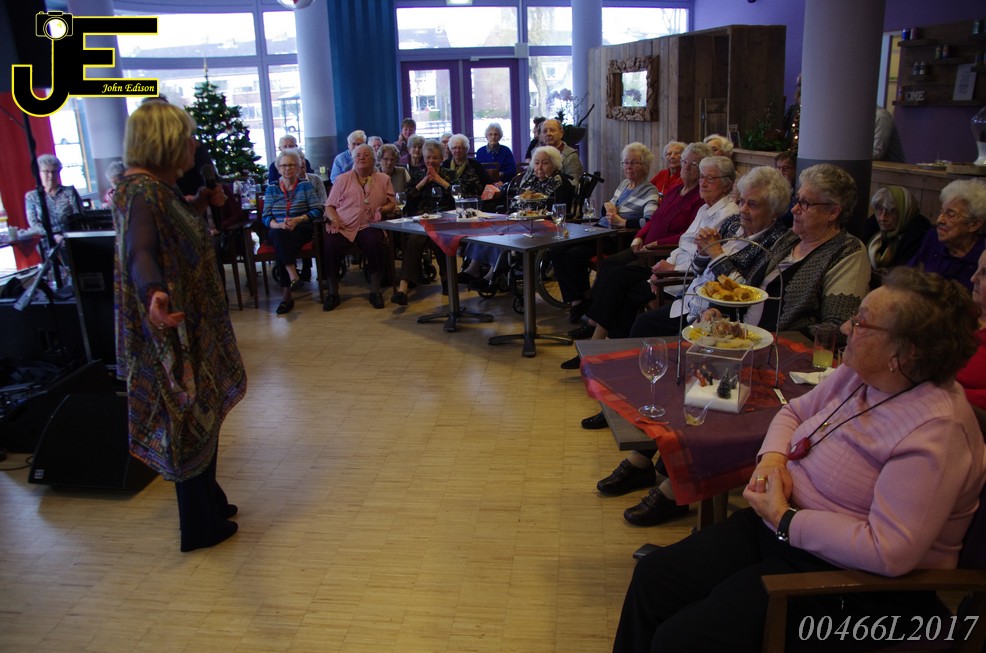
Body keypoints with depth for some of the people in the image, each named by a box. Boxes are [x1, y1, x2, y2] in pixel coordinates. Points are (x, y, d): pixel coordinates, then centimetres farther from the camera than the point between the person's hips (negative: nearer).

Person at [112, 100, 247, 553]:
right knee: (190, 422, 3)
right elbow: (139, 250, -39)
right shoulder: (140, 192, -21)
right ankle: (199, 527, 19)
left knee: (202, 415, 20)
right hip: (173, 329, -10)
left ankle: (209, 502, 38)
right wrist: (153, 293, -58)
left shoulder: (160, 187, 9)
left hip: (193, 325, 10)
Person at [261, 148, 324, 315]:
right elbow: (265, 217, 5)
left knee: (282, 240, -34)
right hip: (277, 232, 1)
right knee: (279, 235, -36)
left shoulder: (306, 185, 11)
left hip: (301, 230, -1)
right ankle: (293, 275, -42)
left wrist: (297, 220, -17)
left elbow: (318, 210, -1)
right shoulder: (272, 188, 16)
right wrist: (279, 225, -17)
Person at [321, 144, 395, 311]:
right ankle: (333, 293, -12)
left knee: (376, 243, -33)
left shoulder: (383, 179, 18)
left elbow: (391, 203, 14)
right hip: (342, 226, 1)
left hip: (368, 225, 0)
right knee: (330, 246, -29)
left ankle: (375, 291, -17)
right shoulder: (343, 179, 15)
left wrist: (383, 209, -9)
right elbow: (329, 206, 13)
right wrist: (334, 219, -7)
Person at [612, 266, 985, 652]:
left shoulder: (934, 432, -25)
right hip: (778, 528, 9)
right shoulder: (858, 374, 1)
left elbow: (889, 551, -30)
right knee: (653, 576, 1)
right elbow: (794, 412, 17)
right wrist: (771, 458, -5)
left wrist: (783, 519, -22)